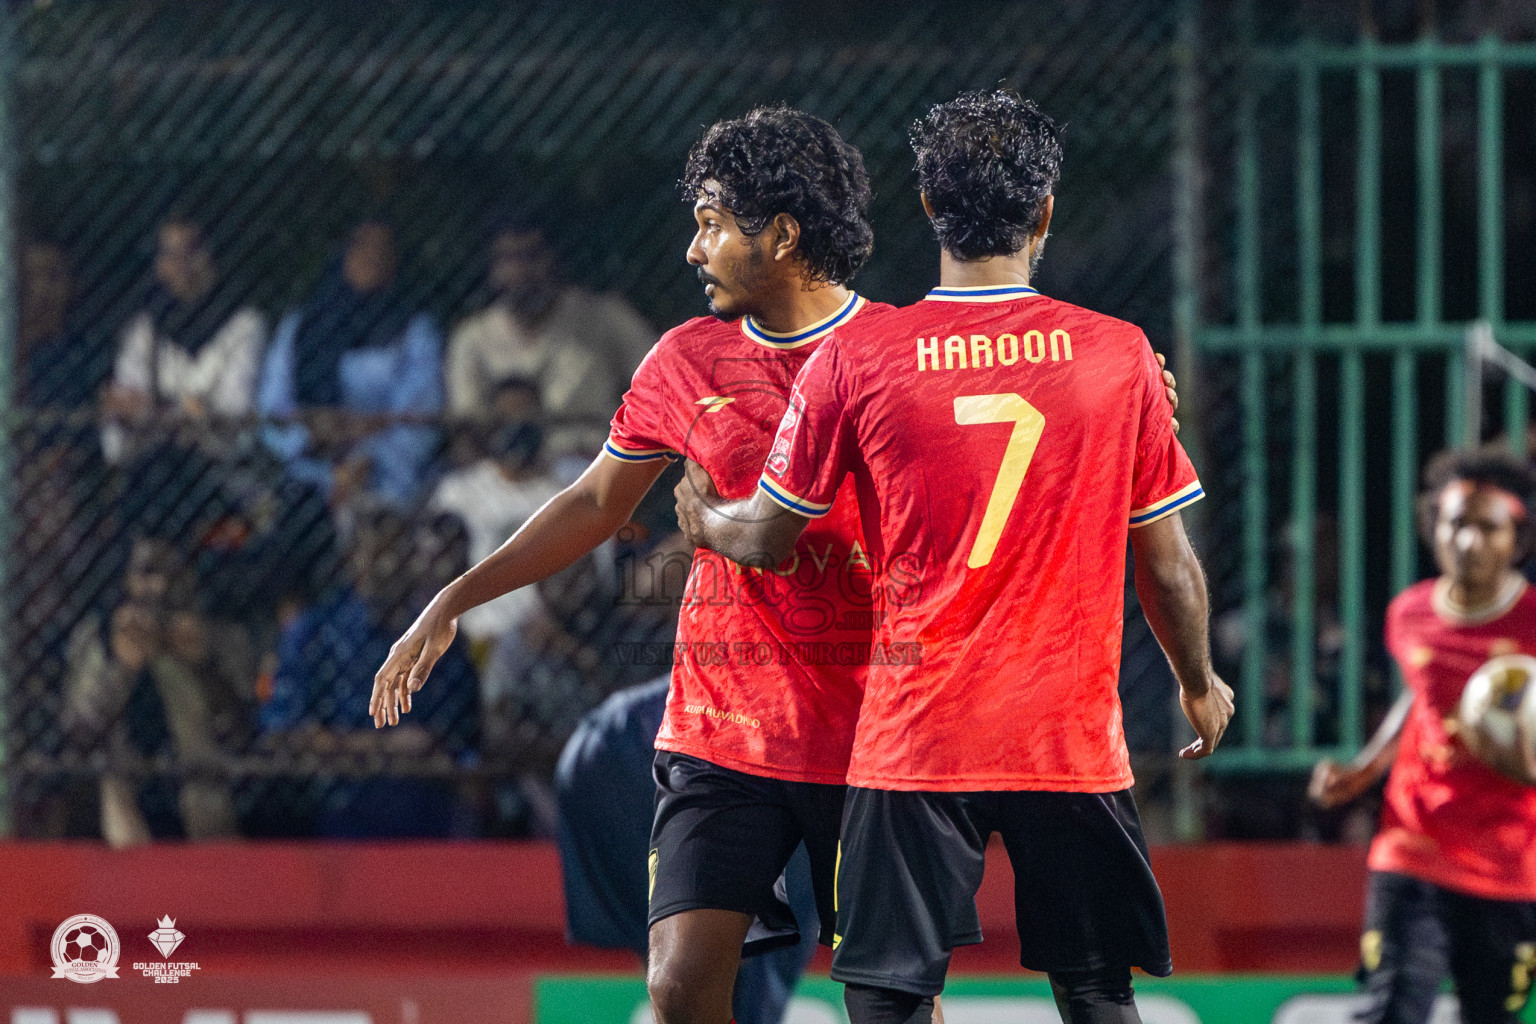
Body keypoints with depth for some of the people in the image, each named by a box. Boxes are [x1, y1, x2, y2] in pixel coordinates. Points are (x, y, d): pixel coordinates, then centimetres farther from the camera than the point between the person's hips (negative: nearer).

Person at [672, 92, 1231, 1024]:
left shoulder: (853, 360, -4)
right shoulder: (1120, 355, -2)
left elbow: (768, 539, 6)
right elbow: (1167, 562, 5)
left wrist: (703, 519, 29)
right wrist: (1199, 683, 23)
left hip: (917, 731, -1)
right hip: (1072, 737, 1)